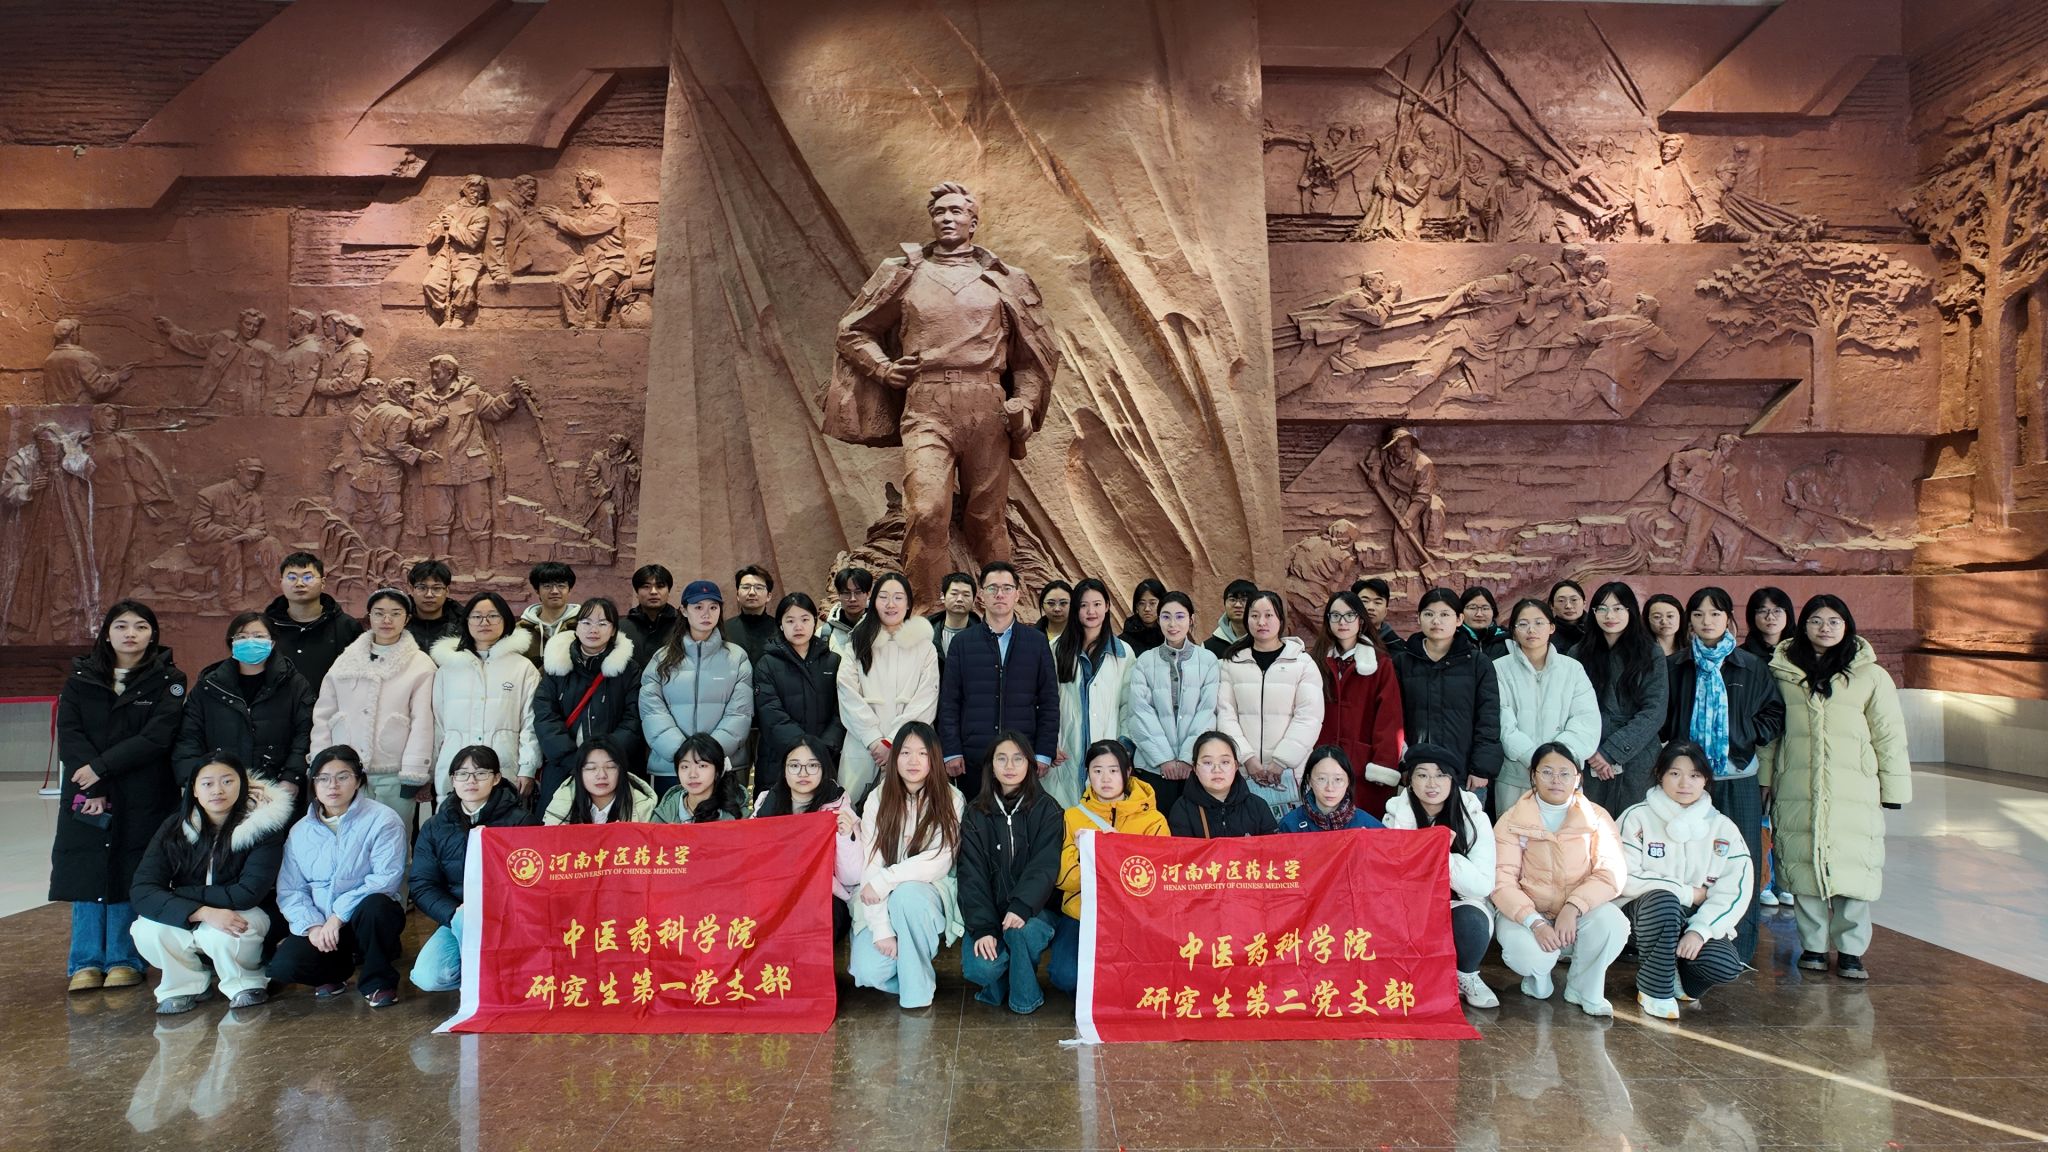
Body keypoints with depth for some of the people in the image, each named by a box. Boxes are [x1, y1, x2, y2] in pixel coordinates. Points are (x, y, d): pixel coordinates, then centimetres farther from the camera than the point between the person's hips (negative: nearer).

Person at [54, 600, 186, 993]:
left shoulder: (168, 680, 1)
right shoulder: (81, 678, 8)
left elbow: (157, 737, -10)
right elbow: (68, 735, -2)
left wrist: (103, 766, -17)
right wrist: (93, 789, -14)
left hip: (144, 799, -2)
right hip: (86, 795, 2)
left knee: (131, 876, 1)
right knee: (87, 873, 4)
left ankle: (124, 960, 12)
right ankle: (86, 963, 14)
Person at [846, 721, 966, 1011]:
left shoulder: (950, 800, -4)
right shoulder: (877, 799, -1)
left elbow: (938, 863, -13)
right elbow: (870, 865, -8)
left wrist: (884, 880, -20)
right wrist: (881, 929, -17)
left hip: (931, 890, -1)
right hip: (882, 901, 1)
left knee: (906, 894, -36)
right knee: (868, 971, -23)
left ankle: (918, 989, -17)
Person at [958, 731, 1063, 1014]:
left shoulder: (1046, 810, 0)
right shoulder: (975, 815, 4)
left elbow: (1045, 867, -12)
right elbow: (972, 876, -4)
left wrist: (1021, 907, -30)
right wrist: (982, 928, -19)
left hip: (1034, 910, -1)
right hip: (989, 912, 1)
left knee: (1021, 930, -35)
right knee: (979, 968, -26)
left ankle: (1025, 998, -7)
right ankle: (998, 980, 12)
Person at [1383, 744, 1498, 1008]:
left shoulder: (1473, 817, -10)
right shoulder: (1396, 815, -6)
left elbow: (1483, 885, -18)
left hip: (1463, 904, -1)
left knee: (1470, 921, -33)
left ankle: (1466, 975, -1)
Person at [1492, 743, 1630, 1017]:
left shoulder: (1597, 817, 1)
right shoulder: (1512, 821, -5)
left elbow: (1612, 873, -12)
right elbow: (1502, 881, -13)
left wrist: (1573, 907, -27)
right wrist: (1536, 923, -29)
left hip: (1579, 913, 2)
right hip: (1527, 913, -2)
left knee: (1612, 924, -30)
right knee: (1529, 955, -33)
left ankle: (1585, 991, -1)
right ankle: (1538, 974, 9)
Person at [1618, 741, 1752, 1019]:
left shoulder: (1723, 828, 3)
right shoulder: (1638, 817, -6)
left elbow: (1736, 891, -5)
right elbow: (1625, 878, -14)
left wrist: (1700, 930, -19)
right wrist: (1689, 893, -12)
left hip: (1698, 919, 3)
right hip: (1647, 910, -3)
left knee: (1726, 965, -26)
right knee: (1664, 901, -37)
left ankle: (1673, 972, 9)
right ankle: (1653, 988, -14)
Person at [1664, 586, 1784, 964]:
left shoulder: (1751, 668, 7)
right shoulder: (1675, 667, 8)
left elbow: (1775, 714, 9)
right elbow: (1661, 720, 14)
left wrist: (1747, 736, -3)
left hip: (1737, 779, 0)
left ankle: (1738, 949, 7)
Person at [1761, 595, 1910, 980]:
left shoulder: (1870, 676, 1)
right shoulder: (1782, 672, 5)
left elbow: (1889, 736, 5)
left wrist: (1894, 788, 4)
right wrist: (1765, 779, 10)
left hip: (1854, 792, -1)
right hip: (1797, 792, 1)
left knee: (1853, 868, -1)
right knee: (1804, 866, 6)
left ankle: (1850, 951, 12)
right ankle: (1813, 945, 18)